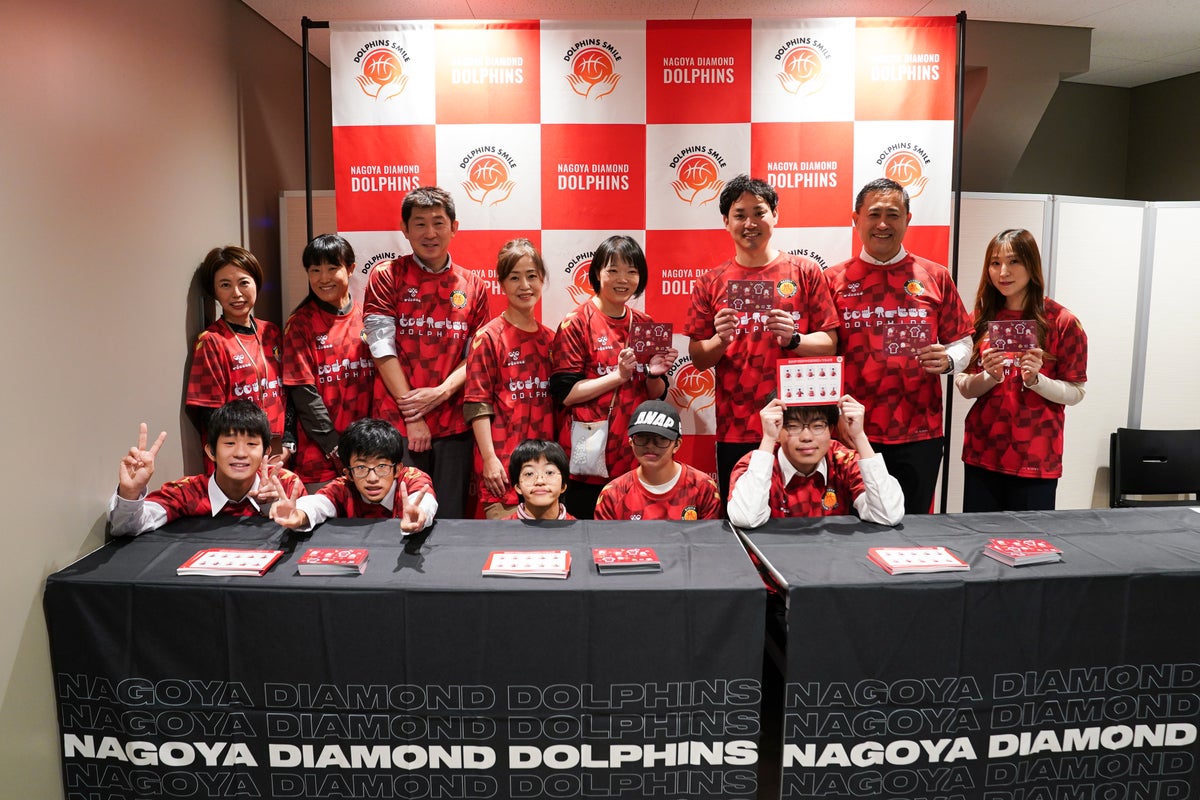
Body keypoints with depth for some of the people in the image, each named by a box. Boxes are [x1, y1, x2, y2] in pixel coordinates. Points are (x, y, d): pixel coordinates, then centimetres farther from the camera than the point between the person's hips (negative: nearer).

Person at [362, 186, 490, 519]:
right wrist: (411, 413, -11)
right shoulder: (386, 277, 2)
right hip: (397, 424, -2)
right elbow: (383, 348, -5)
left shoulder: (472, 285, 9)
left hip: (453, 425, 3)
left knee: (451, 517, 8)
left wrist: (441, 392, -11)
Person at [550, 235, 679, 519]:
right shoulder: (576, 323, -5)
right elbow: (565, 393, -11)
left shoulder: (645, 325, 9)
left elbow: (657, 395, 13)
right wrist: (619, 374, -18)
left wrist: (654, 374, -8)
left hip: (637, 455, 5)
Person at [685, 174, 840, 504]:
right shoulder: (711, 282, 5)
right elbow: (698, 359, 6)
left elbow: (829, 343, 2)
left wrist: (792, 339, -17)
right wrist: (720, 339, -13)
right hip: (735, 430, 1)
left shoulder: (805, 271, 3)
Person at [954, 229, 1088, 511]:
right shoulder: (981, 318, 5)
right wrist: (990, 376, -14)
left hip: (1035, 458, -3)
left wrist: (1035, 379, -20)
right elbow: (964, 388, 5)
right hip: (982, 453, 3)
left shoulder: (1062, 323, -5)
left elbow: (1075, 393, -3)